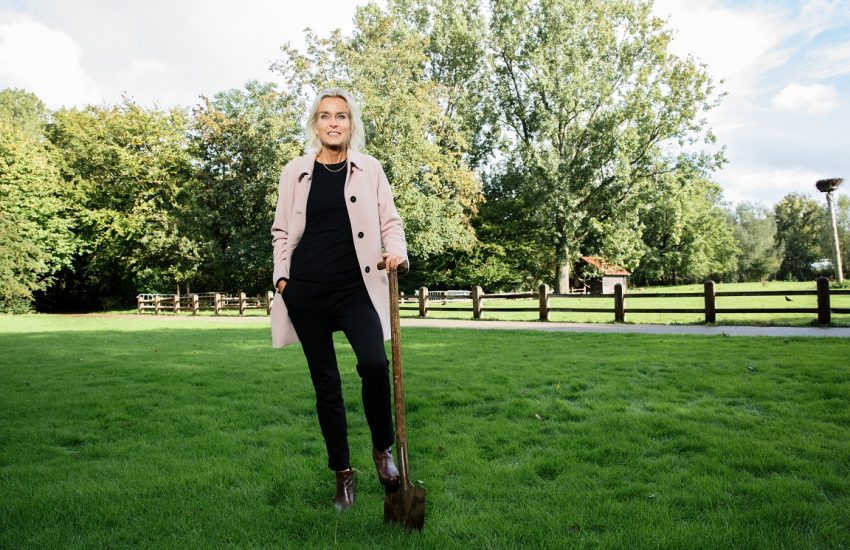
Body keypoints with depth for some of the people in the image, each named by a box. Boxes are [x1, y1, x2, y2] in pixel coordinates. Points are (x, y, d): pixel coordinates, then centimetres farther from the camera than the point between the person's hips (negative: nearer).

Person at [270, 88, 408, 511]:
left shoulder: (369, 169, 7)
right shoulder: (295, 172, 9)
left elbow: (390, 221, 6)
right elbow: (282, 232, 14)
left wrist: (396, 251, -13)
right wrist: (281, 275, 2)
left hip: (355, 288, -1)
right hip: (306, 292, 2)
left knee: (374, 365, -22)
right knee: (325, 384, 7)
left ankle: (382, 449, 7)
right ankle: (343, 474, 23)